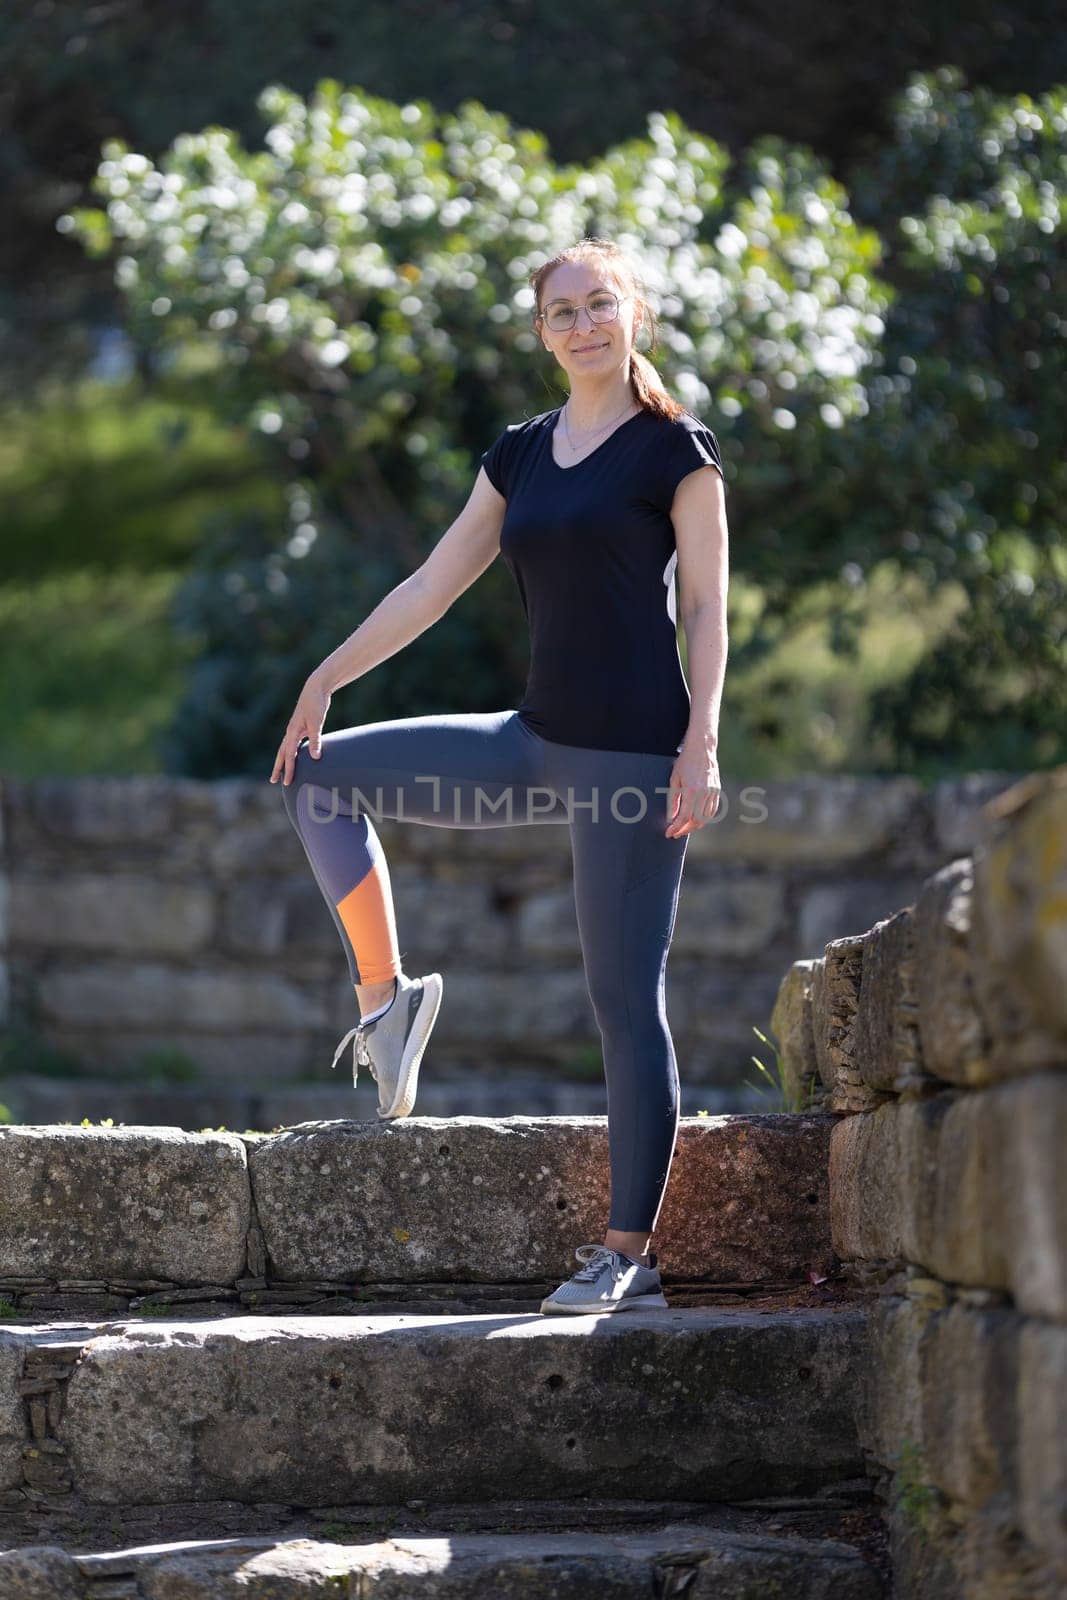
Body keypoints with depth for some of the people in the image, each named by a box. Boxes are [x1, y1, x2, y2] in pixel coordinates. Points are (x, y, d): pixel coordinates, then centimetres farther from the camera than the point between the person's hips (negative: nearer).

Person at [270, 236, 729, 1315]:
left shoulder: (674, 449, -3)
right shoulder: (520, 455, 14)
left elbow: (706, 610, -6)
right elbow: (432, 586, 15)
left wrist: (701, 748, -15)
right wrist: (323, 682, 12)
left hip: (633, 751, -7)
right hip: (539, 741, 7)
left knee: (625, 1000, -6)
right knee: (320, 779, 3)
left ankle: (629, 1254, -1)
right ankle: (386, 998, 8)